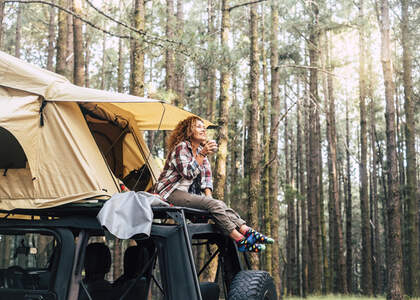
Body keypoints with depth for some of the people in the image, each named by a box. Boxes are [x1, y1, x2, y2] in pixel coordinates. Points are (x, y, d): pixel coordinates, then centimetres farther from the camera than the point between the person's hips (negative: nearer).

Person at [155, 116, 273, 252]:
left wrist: (208, 194, 0)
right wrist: (202, 155, -25)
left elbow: (206, 176, 15)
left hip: (188, 194, 8)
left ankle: (247, 231, -29)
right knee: (213, 205, -26)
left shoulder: (201, 150, 16)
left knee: (220, 204, -17)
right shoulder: (181, 147, -8)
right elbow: (188, 173, -21)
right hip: (172, 193, -8)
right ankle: (240, 241, -31)